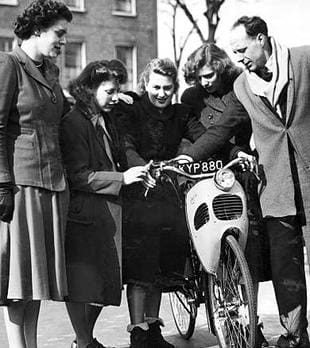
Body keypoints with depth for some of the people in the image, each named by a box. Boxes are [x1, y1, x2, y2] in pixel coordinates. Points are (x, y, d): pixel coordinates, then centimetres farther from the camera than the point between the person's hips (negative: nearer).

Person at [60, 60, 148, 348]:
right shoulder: (74, 123, -11)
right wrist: (122, 178, -20)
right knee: (81, 284, 0)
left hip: (108, 213, 9)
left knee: (105, 282, 13)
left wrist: (136, 173, 3)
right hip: (83, 215, -9)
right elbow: (78, 177, -18)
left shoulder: (106, 122, 17)